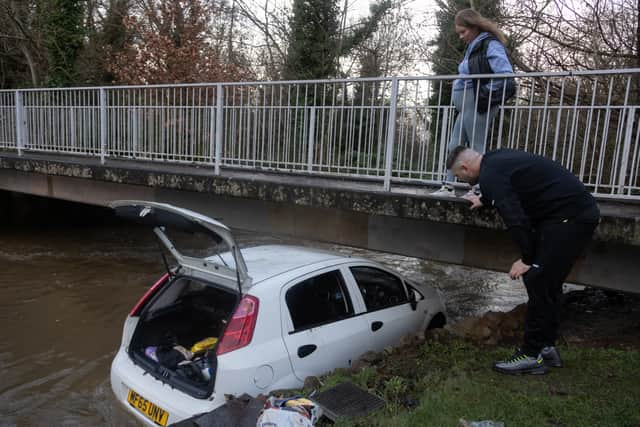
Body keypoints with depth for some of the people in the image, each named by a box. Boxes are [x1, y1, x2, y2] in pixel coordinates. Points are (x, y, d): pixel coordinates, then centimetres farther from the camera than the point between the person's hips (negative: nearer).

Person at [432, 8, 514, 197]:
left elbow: (506, 75, -17)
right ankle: (448, 186, 12)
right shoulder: (473, 47, 17)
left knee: (476, 146, -4)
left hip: (477, 104, -9)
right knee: (455, 145, 8)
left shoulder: (491, 45, -9)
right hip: (465, 105, 9)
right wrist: (458, 83, 8)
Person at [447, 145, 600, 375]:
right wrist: (484, 200, 49)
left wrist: (528, 259, -16)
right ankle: (547, 347, 22)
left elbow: (516, 218, -23)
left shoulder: (490, 174, -15)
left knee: (537, 281, -8)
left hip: (569, 217, -10)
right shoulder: (497, 159, 15)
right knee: (548, 283, 14)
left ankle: (531, 355, 0)